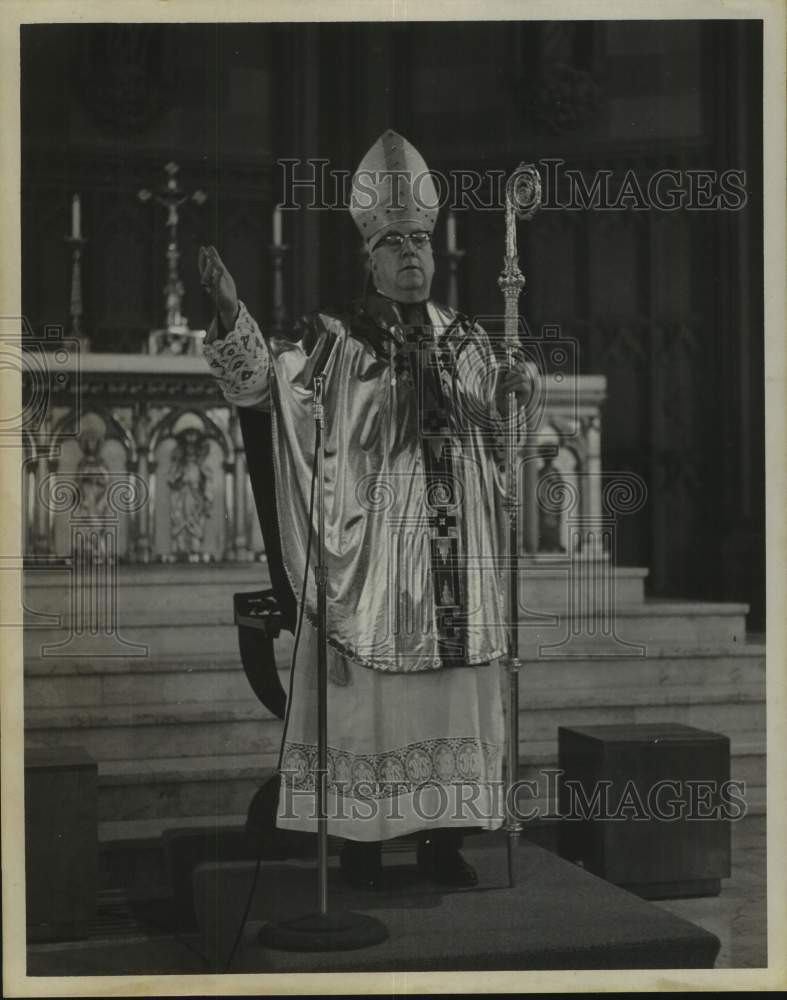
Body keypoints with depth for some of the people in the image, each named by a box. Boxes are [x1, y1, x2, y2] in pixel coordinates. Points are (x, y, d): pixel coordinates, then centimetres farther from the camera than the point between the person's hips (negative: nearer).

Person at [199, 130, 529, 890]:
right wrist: (231, 314, -27)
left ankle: (443, 837, 15)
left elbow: (496, 427, 18)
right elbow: (257, 381, -11)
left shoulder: (466, 339, 14)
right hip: (370, 544, -4)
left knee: (453, 683, 5)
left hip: (455, 548, 4)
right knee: (364, 687, -3)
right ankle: (359, 841, 7)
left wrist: (511, 392, -4)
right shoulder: (333, 337, 1)